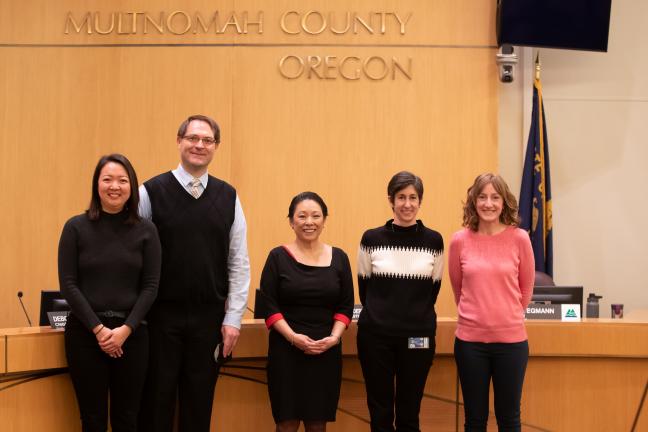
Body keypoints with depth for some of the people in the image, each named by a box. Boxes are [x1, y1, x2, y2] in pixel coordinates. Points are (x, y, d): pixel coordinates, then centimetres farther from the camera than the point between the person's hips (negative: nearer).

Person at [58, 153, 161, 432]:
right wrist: (98, 329, -12)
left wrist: (125, 329, -11)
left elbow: (150, 286, 0)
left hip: (132, 333, 1)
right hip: (85, 332, -1)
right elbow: (68, 285, -4)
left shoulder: (146, 231, 3)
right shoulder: (76, 228, 0)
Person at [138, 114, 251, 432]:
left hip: (210, 317, 2)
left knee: (199, 405, 11)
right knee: (156, 402, 8)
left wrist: (233, 318, 0)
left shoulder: (228, 197, 4)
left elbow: (239, 262, 5)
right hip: (161, 315, -2)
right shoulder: (151, 192, -4)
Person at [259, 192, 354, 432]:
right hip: (286, 349, -2)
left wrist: (334, 337, -10)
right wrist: (293, 336, -16)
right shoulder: (278, 257, 0)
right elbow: (269, 305, -5)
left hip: (326, 351, 2)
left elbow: (346, 305, 6)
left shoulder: (339, 258, 7)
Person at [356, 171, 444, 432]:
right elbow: (364, 287, 7)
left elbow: (433, 289, 9)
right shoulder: (371, 239, -2)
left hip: (418, 336, 0)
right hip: (375, 334, 0)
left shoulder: (434, 241, 0)